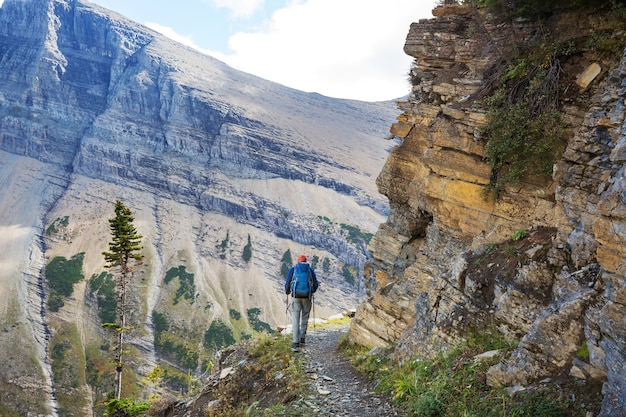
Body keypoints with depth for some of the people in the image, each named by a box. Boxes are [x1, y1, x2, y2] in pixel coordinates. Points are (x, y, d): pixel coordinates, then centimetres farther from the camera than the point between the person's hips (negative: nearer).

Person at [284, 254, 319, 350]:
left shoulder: (293, 269, 5)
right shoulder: (310, 270, 8)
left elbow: (287, 283, 3)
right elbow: (316, 284, 9)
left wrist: (287, 292, 24)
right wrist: (312, 291, 31)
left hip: (296, 296, -1)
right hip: (307, 297, 1)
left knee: (295, 319, 1)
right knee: (305, 317, 19)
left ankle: (296, 342, -7)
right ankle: (302, 338, 17)